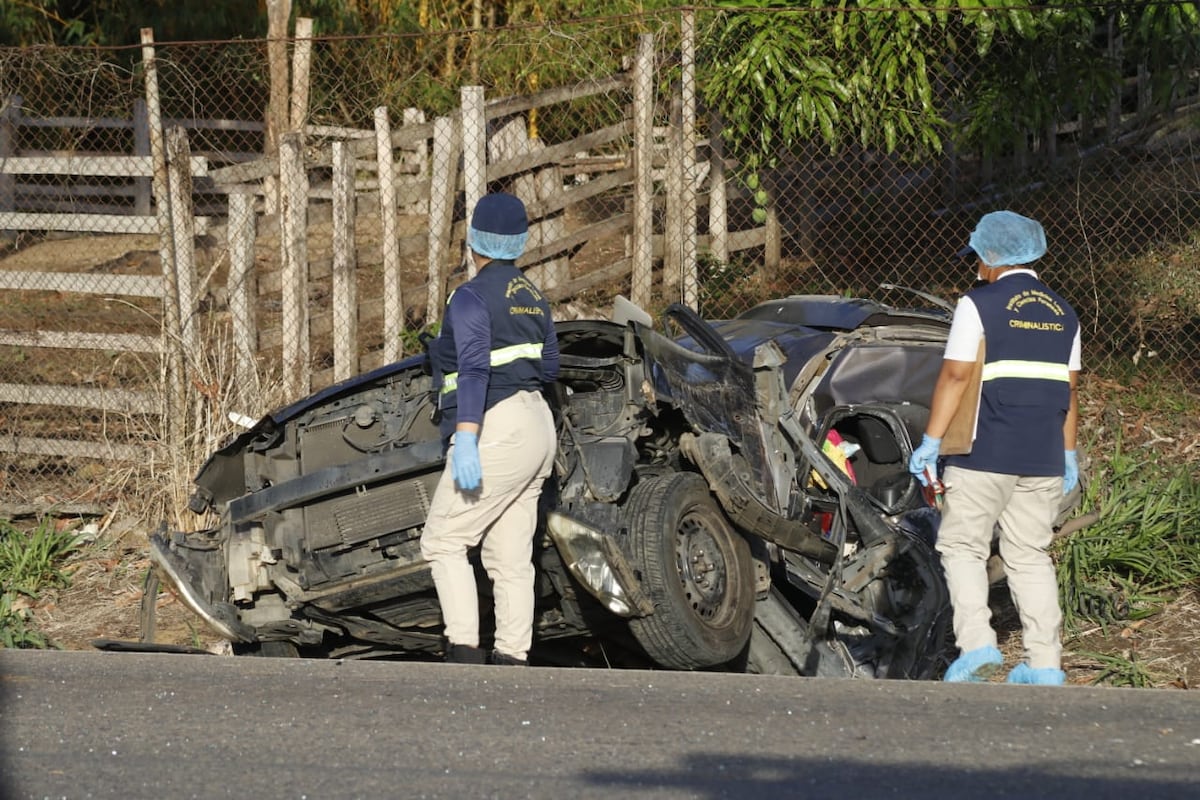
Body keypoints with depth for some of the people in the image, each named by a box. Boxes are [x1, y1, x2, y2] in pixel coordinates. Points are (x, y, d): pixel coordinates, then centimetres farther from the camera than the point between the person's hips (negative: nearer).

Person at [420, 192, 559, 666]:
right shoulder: (532, 297, 15)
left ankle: (464, 651, -16)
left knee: (443, 542, -5)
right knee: (510, 557, 8)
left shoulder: (472, 298, -10)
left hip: (497, 431, -9)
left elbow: (474, 370, -22)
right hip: (537, 427, 9)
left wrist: (465, 438, -30)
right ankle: (512, 657, 5)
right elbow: (549, 367, 23)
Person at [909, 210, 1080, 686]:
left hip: (985, 453, -5)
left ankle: (976, 643, -11)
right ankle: (1044, 662, 6)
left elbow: (954, 377, -10)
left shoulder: (980, 304, -6)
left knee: (962, 546, 4)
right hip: (1042, 459, 5)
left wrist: (930, 443, -7)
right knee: (1030, 556, 10)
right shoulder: (1063, 313, 12)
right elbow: (1069, 391, 15)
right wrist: (1069, 457, 20)